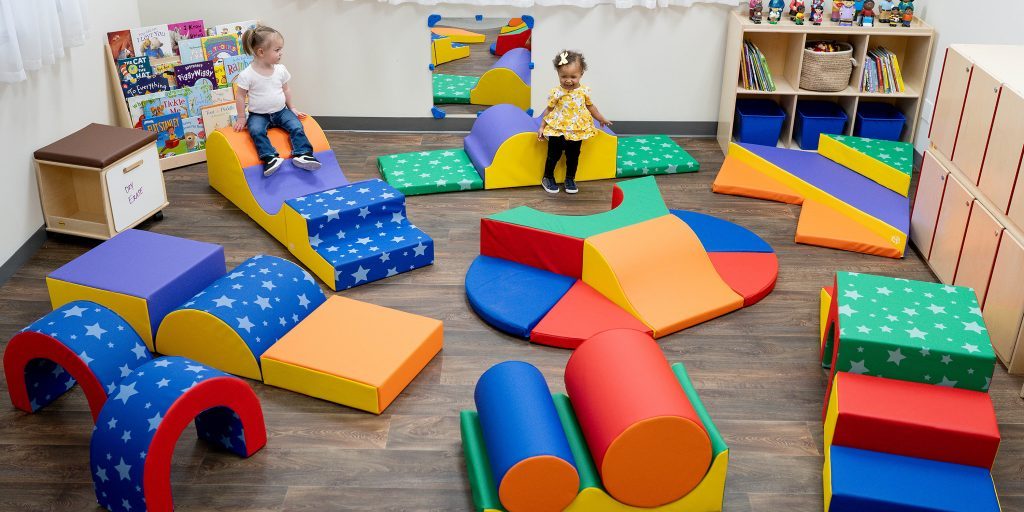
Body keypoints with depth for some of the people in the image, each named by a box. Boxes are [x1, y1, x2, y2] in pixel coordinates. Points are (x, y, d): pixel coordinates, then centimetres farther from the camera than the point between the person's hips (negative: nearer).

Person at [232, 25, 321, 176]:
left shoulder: (280, 69, 0)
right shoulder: (247, 75, -13)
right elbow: (240, 96, -4)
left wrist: (292, 108, 16)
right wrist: (241, 118, -2)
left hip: (280, 111, 4)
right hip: (258, 115, -3)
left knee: (296, 126, -21)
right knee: (256, 130, -33)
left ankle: (303, 154, -21)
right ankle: (270, 157, -36)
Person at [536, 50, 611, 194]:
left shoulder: (584, 91, -5)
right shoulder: (556, 93, -13)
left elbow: (590, 106, 12)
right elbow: (548, 109, -3)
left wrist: (601, 119, 21)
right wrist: (542, 127, -3)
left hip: (577, 131, 3)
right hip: (557, 130, -3)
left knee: (573, 156, 13)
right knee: (554, 155, 6)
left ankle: (570, 179, 30)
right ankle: (548, 178, 24)